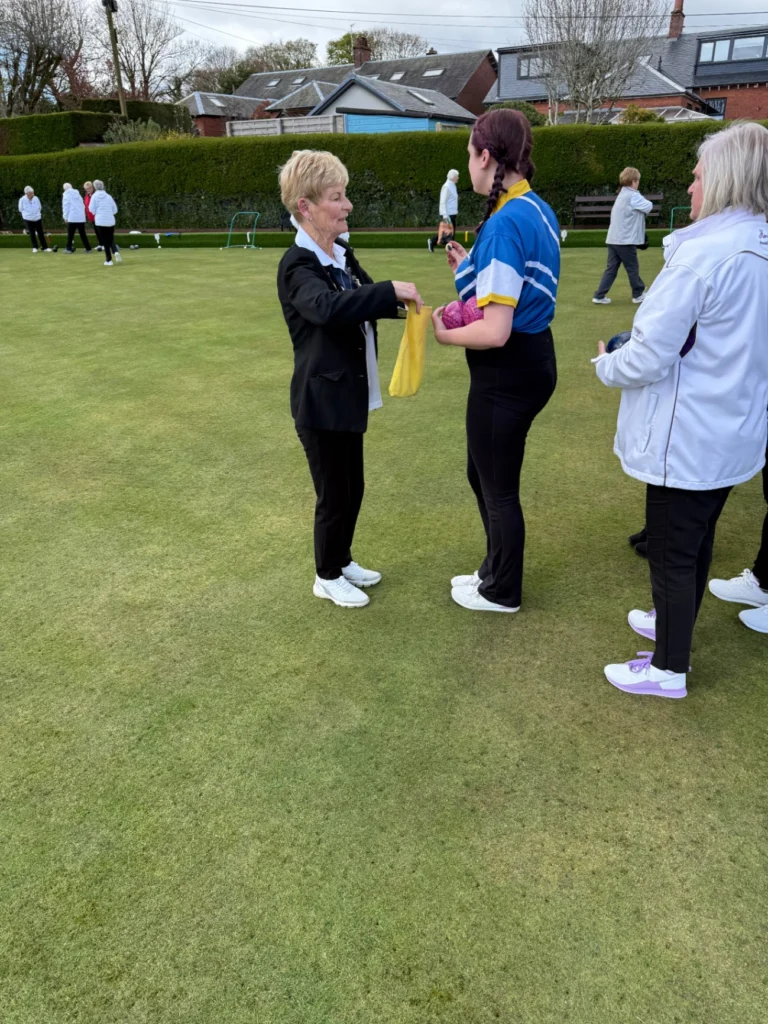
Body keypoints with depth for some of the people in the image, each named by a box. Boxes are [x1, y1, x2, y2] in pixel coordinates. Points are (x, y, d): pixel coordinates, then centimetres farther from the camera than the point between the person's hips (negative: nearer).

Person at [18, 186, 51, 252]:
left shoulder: (36, 199, -3)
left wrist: (37, 214, 4)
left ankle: (45, 247, 7)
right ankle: (35, 247, 14)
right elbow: (21, 209, 2)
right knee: (32, 233, 4)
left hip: (37, 219, 1)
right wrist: (28, 214, 3)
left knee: (41, 233, 3)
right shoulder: (22, 200, -8)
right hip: (28, 219, -1)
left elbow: (39, 208, 9)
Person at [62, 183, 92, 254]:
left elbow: (65, 206, -3)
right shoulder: (77, 194, 16)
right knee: (82, 233, 8)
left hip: (72, 217, -4)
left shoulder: (66, 194, 2)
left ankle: (69, 248, -2)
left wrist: (65, 217, 1)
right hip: (81, 217, 4)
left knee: (70, 234, -1)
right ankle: (88, 248, 5)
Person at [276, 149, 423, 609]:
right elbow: (327, 307, -38)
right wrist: (391, 290, -35)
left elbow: (363, 307, 16)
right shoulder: (297, 265, -18)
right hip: (321, 399, -8)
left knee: (353, 487, 19)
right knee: (334, 494, 5)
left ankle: (343, 560, 39)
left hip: (348, 394, 8)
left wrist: (400, 303, -4)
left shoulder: (343, 253, 8)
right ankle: (327, 578, 26)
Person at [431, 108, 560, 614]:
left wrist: (446, 333, -9)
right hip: (532, 358, 10)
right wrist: (471, 269, 14)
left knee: (499, 486, 9)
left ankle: (502, 592, 31)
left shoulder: (504, 224, -22)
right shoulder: (538, 210, 8)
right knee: (484, 472, 23)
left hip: (507, 372, -10)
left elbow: (494, 332, -26)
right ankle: (496, 571, 42)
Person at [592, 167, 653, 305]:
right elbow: (648, 207, -9)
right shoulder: (633, 196, -10)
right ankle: (638, 294, 17)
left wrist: (641, 201, 8)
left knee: (611, 268, 7)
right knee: (633, 268, 5)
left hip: (614, 238, 8)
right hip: (625, 240, -8)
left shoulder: (622, 195, 19)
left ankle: (599, 296, 0)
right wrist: (646, 201, 12)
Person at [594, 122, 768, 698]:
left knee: (672, 552, 5)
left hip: (688, 439, -8)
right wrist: (632, 351, 14)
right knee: (698, 539, 23)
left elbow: (649, 357, -23)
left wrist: (607, 365, -1)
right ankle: (674, 623, 45)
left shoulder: (703, 254, -22)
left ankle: (668, 669, 20)